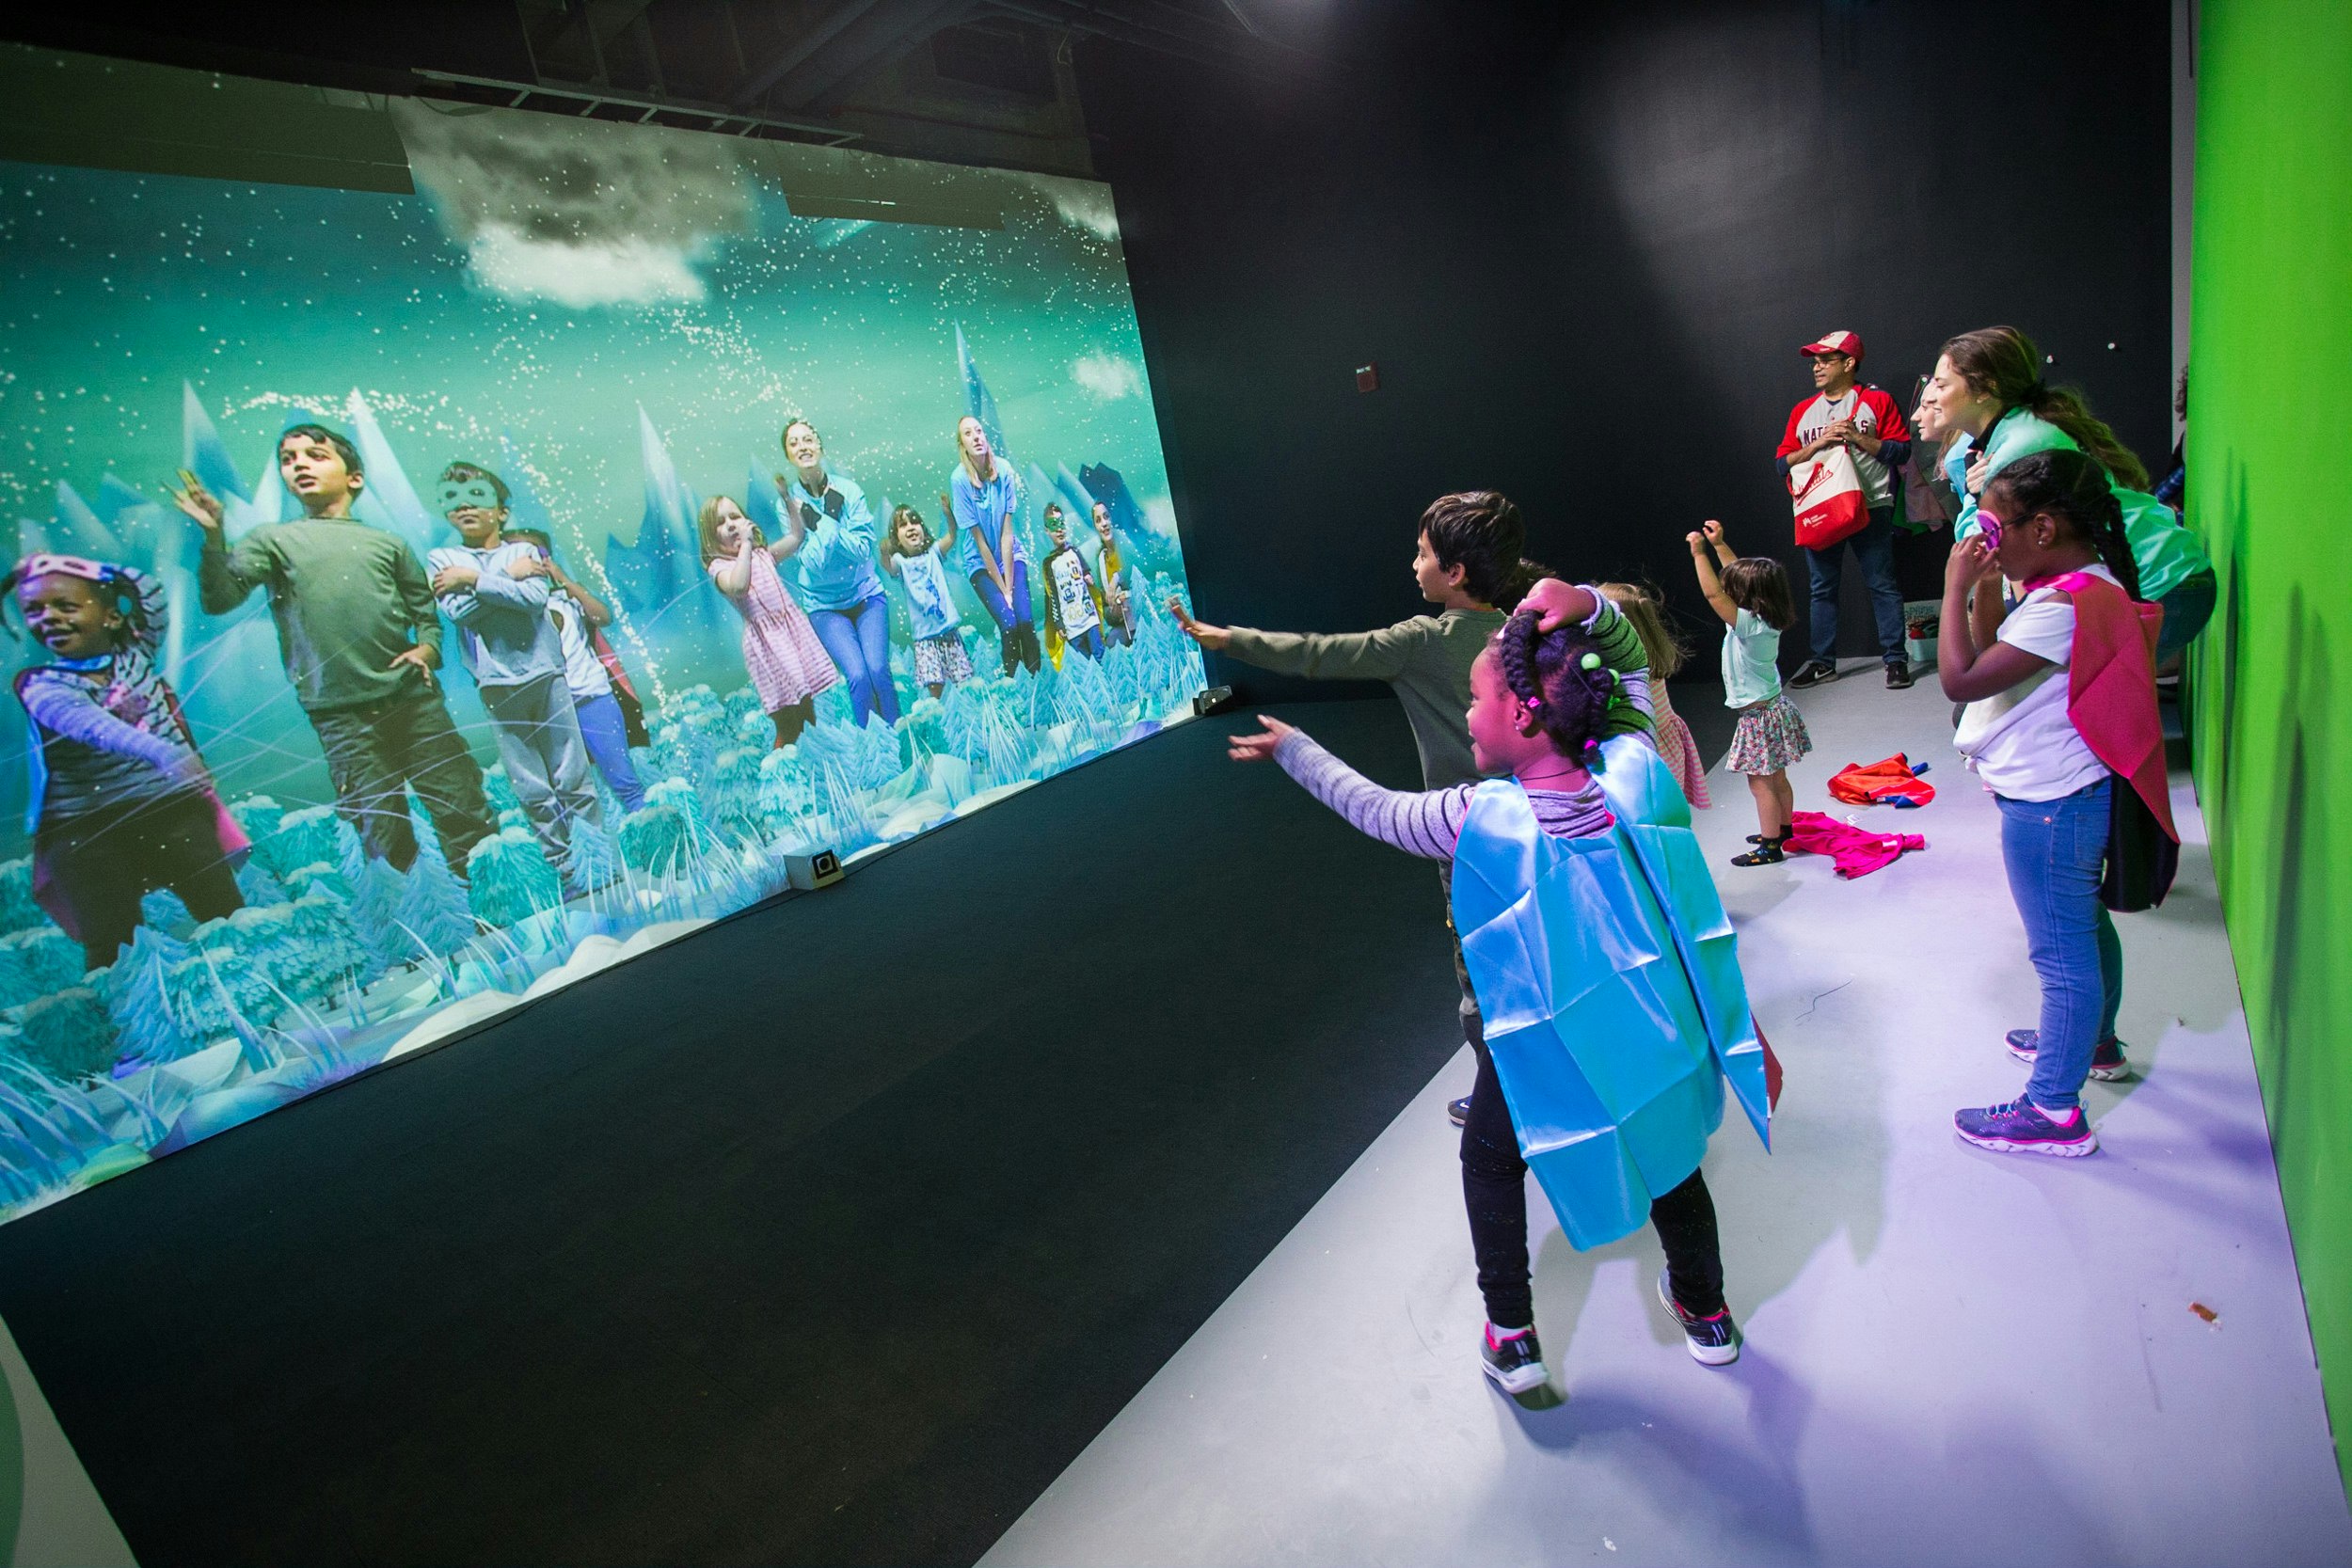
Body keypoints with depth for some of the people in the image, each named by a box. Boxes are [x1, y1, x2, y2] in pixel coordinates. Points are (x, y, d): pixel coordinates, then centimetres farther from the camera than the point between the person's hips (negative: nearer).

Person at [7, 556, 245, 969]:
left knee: (226, 915, -8)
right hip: (86, 828, -2)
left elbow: (151, 591, 8)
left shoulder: (136, 655, 9)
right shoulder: (43, 686, -5)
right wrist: (162, 751, -45)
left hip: (174, 809, 2)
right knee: (109, 943, -7)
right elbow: (89, 724, -27)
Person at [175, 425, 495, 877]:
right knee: (385, 836, 1)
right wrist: (213, 537, -14)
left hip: (414, 698, 1)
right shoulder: (272, 539, 12)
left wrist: (427, 649, -3)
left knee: (465, 814, -3)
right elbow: (219, 600, 0)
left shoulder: (387, 544, 15)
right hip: (341, 716, -1)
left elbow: (426, 613, 17)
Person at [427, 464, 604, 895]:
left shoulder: (525, 551, 10)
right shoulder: (441, 560, 11)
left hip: (545, 673, 0)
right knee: (532, 792, 2)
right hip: (496, 685, 0)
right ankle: (568, 871, 9)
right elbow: (458, 610, -7)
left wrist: (474, 578, -8)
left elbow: (536, 597, -9)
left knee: (574, 778, 1)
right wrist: (508, 576, -4)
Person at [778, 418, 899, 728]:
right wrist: (829, 517, -20)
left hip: (866, 595, 1)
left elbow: (862, 549, -11)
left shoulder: (848, 490, -4)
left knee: (878, 670, -19)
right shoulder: (790, 502, -6)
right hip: (824, 606, -1)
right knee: (857, 677, -19)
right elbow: (812, 563, -15)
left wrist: (819, 520, -17)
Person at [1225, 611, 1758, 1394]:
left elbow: (1373, 809, -9)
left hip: (1544, 1045, -4)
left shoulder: (1480, 819, -26)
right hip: (1649, 1026, 4)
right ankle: (1706, 1312, 50)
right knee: (1666, 1147, 29)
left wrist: (1291, 746, 4)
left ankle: (1512, 1338, 32)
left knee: (1489, 1158, 23)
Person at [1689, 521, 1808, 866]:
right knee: (1776, 778, 21)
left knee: (1760, 783, -1)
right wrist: (1719, 544, 12)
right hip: (1773, 707, 9)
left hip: (1759, 716, -9)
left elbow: (1713, 593, -27)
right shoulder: (1764, 618, 1)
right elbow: (1739, 574, 11)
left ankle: (1770, 847, 5)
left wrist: (1699, 553, -21)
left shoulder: (1748, 624, -24)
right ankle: (1783, 831, 34)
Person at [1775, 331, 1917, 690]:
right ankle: (1822, 662, 14)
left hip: (1870, 507, -4)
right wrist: (1817, 444, -8)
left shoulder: (1876, 401, 3)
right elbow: (1782, 462, 7)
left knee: (1883, 584, -2)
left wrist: (1857, 438, -12)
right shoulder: (1803, 412, 14)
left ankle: (1895, 659, 4)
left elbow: (1902, 449, -2)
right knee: (1822, 589, 7)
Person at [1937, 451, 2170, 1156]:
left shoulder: (2067, 603, -27)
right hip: (2058, 796, 11)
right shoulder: (2078, 585, 6)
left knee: (2061, 952, -1)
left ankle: (2055, 1110, 11)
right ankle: (2093, 1040, 49)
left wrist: (1957, 587, -22)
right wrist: (1982, 590, 3)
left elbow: (1961, 678, -31)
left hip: (2050, 806, -11)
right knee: (2083, 926, 28)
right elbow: (1991, 661, 12)